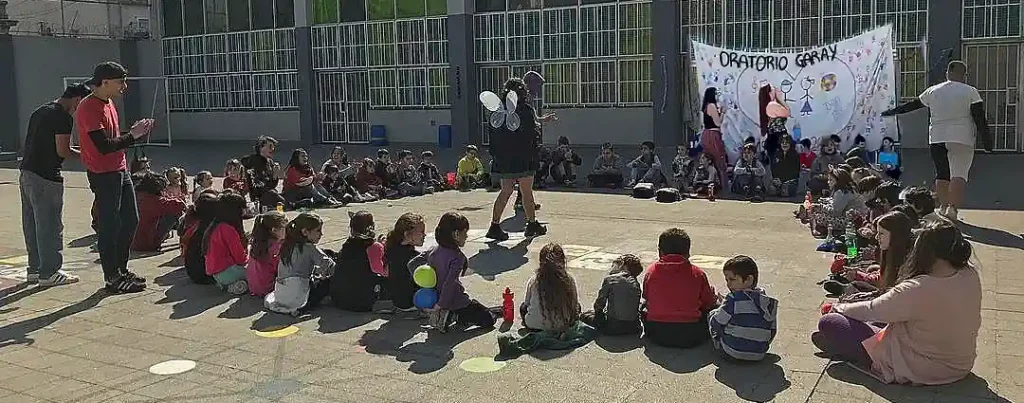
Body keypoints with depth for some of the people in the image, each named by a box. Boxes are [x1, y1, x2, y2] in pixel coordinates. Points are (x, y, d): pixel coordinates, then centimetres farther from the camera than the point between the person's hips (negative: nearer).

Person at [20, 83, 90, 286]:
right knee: (50, 226, -2)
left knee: (32, 225, 15)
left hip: (26, 173, 10)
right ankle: (49, 273, 3)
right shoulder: (63, 117, -12)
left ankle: (35, 269, 23)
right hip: (45, 178, -10)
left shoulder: (40, 111, 17)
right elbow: (63, 151, -17)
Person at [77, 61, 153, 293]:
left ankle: (121, 270, 26)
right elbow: (104, 146, -24)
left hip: (120, 171, 10)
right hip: (103, 175, -10)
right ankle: (112, 278, 6)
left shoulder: (108, 103, 13)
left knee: (130, 221, 15)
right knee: (109, 226, -3)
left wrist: (136, 133, 3)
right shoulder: (89, 108, -17)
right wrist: (132, 136, -16)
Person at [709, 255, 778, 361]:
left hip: (732, 352, -6)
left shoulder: (733, 299, -17)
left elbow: (715, 324, -10)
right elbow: (772, 332, 6)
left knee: (711, 315, 13)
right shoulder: (769, 302, 0)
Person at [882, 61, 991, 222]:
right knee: (959, 173, -9)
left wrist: (890, 112, 30)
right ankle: (952, 208, -25)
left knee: (942, 173, 14)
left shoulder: (933, 91, 10)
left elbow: (911, 105, 18)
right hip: (962, 139, -4)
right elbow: (980, 118, -4)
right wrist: (987, 141, -1)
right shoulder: (970, 92, 0)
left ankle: (943, 206, 16)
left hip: (937, 138, 4)